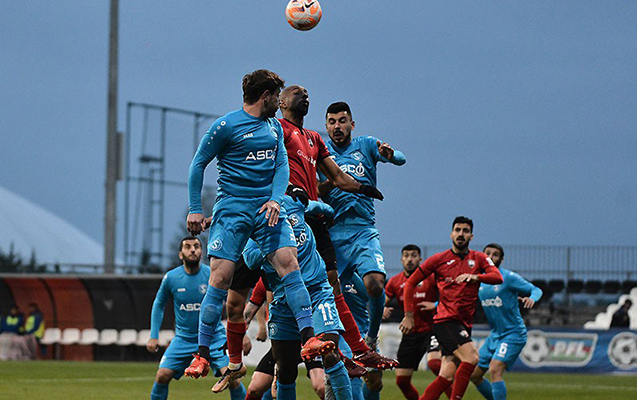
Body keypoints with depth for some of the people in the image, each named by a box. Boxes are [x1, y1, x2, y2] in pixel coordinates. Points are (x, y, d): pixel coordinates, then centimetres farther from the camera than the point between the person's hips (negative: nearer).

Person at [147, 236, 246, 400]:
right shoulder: (171, 278, -6)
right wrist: (153, 336, 6)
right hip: (183, 338, 2)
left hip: (214, 337, -2)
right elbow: (159, 305, 11)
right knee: (162, 376, -11)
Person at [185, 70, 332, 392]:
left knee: (289, 262, -15)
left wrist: (276, 199, -7)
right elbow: (198, 163, 1)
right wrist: (195, 209, -4)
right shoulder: (226, 126, -3)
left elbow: (282, 165, 12)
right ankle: (202, 354, -5)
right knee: (220, 277, -11)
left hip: (267, 208, 4)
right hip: (232, 208, -4)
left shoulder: (275, 127, 16)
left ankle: (309, 339, -20)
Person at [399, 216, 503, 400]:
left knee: (447, 378, 0)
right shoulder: (439, 259, 4)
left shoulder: (479, 258, 11)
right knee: (471, 358, -25)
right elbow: (411, 283, 9)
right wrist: (409, 315, 3)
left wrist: (474, 277, -24)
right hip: (445, 321, -4)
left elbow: (498, 277, -6)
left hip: (465, 325, 4)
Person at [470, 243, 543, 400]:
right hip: (495, 335, 7)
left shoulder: (508, 277, -11)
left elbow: (536, 290, -9)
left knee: (494, 370, -25)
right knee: (474, 375, 6)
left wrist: (532, 298, -32)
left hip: (513, 334, -7)